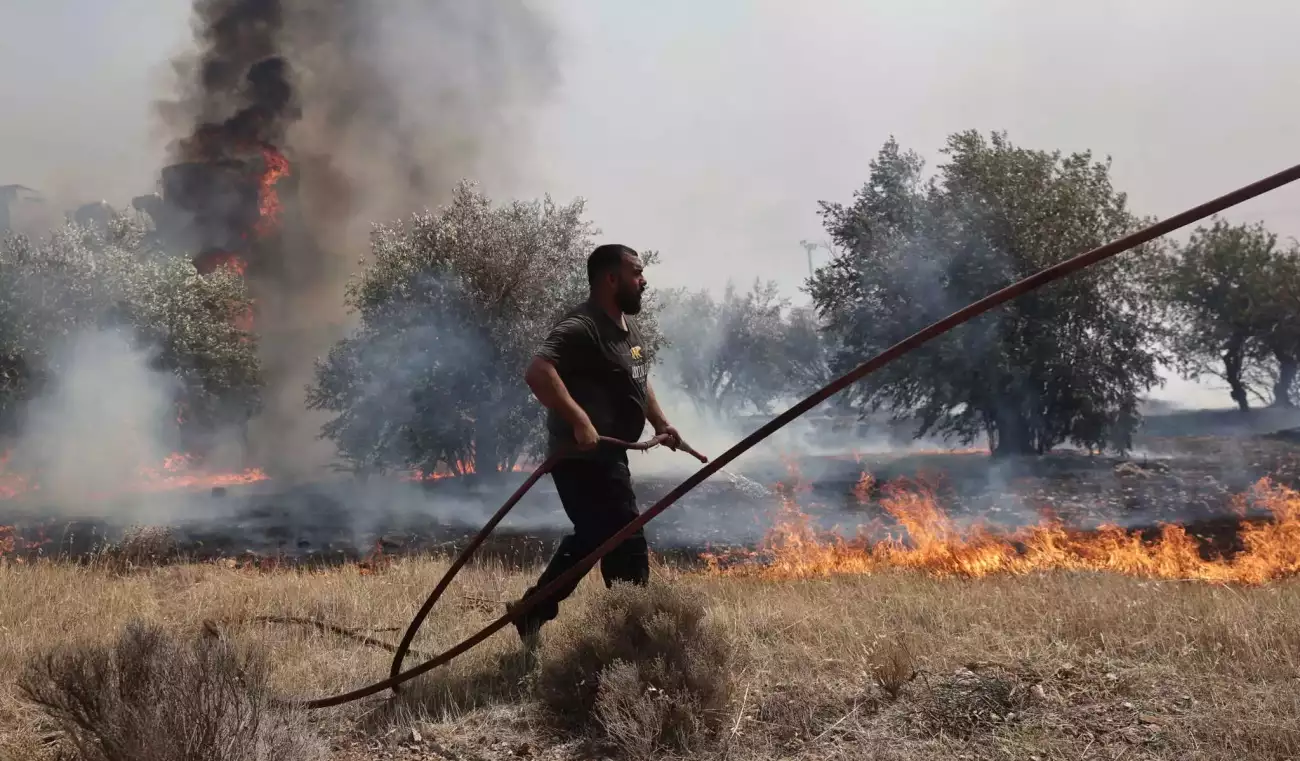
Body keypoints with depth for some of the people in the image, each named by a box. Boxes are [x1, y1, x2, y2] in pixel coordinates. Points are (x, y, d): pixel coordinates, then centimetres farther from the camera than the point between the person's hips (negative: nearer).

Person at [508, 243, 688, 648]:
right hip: (584, 458, -11)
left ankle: (532, 610, 33)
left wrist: (661, 424, 15)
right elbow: (538, 372, -34)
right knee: (628, 549, -6)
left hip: (608, 455, 11)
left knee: (593, 537, 22)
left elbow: (639, 382, 27)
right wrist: (580, 421, -40)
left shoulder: (629, 326, 14)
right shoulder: (581, 327, -19)